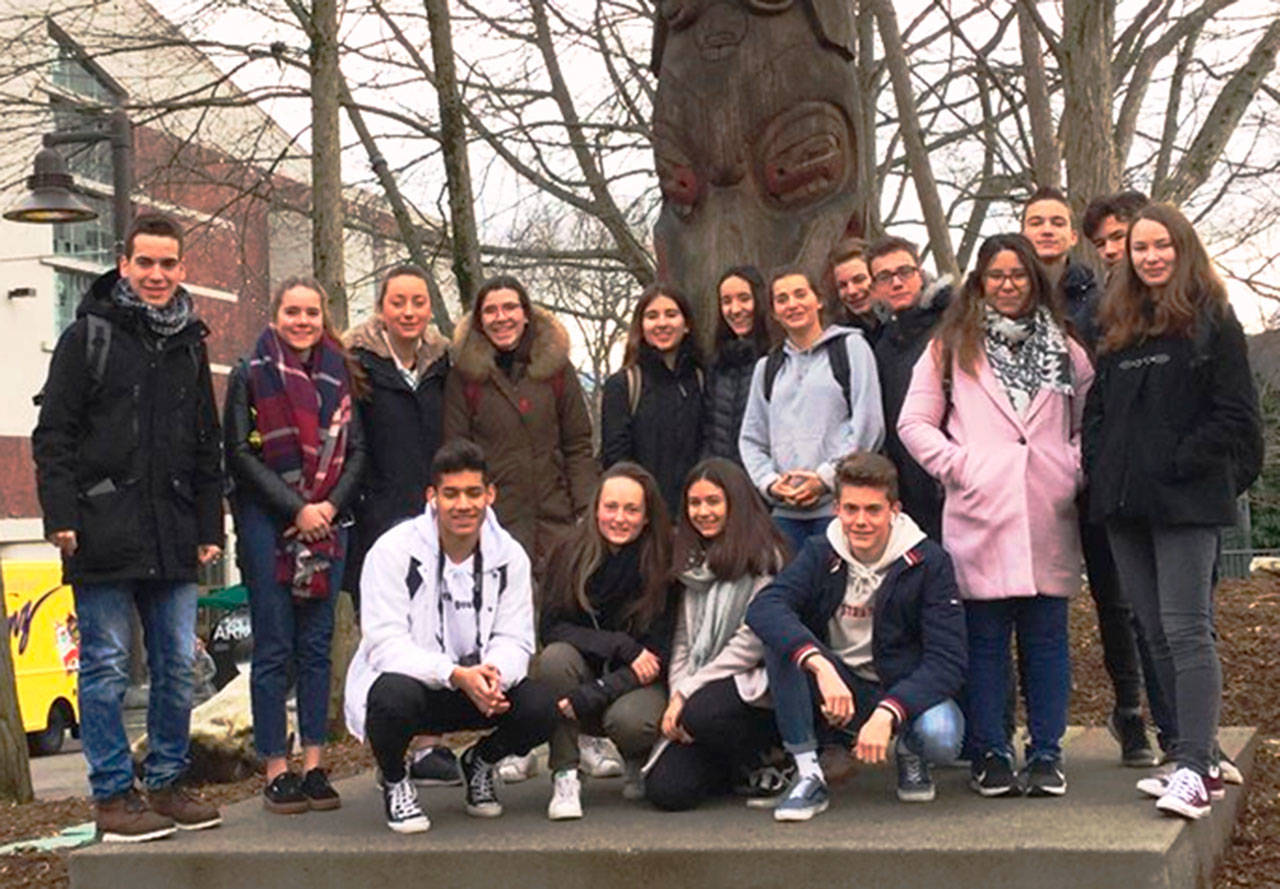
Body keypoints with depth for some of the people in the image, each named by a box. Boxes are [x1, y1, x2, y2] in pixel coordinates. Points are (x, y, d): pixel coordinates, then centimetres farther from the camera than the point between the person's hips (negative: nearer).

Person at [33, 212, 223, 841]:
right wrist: (61, 516, -12)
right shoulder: (88, 336, 0)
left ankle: (166, 784, 20)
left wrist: (210, 526, 14)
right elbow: (52, 435, -3)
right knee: (106, 667, 0)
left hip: (172, 538, 5)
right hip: (104, 533, -5)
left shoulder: (190, 345, 15)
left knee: (178, 665, 8)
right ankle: (113, 796, 7)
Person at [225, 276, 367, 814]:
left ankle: (314, 766, 10)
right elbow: (241, 454, -5)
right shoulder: (251, 375, 1)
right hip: (267, 523, -3)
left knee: (317, 645, 5)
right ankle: (276, 770, 4)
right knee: (274, 647, -1)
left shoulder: (339, 374, 11)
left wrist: (332, 505, -6)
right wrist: (296, 508, -12)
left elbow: (356, 451, 9)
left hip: (326, 522, 3)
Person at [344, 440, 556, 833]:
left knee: (541, 705, -23)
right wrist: (457, 675, -37)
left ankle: (481, 762, 13)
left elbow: (514, 640, -6)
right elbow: (385, 645, -23)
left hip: (478, 688, 3)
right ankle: (393, 779, -1)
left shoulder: (509, 556, -2)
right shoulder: (395, 550, -15)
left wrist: (494, 675, -31)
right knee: (395, 696, -39)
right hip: (407, 681, -3)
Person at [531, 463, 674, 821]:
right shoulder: (572, 553, -7)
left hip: (635, 683, -1)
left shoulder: (663, 565, -12)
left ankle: (639, 765, 5)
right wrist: (622, 646, -22)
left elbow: (658, 656, -14)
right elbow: (550, 629, -11)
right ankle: (564, 777, -20)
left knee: (629, 720, -33)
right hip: (585, 669, 2)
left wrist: (591, 696, -25)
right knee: (555, 657, -30)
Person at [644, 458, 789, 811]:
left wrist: (688, 692, -12)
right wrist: (676, 696, -5)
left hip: (753, 687, -5)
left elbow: (754, 639, -12)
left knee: (702, 714, -37)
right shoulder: (693, 561, 17)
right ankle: (736, 767, 14)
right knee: (665, 790, -16)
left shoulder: (763, 556, -4)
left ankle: (761, 764, -5)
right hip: (698, 692, 5)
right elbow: (683, 638, 12)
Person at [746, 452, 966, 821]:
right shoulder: (820, 554, -6)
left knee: (940, 735, -35)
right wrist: (821, 666, -42)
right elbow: (763, 607, -25)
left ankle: (908, 753, 5)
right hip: (833, 693, 1)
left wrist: (886, 714, -32)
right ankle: (808, 774, -18)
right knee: (782, 639, -26)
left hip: (904, 692, -1)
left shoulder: (928, 563, -10)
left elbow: (947, 660, -17)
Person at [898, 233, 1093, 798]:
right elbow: (914, 422, 7)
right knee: (985, 638, 1)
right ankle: (990, 754, 9)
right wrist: (957, 465, -5)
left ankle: (1046, 755, 11)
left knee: (1046, 638, 4)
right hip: (980, 515, -2)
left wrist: (1075, 470, 1)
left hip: (1048, 516, 2)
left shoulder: (1063, 348, 15)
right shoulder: (952, 347, 10)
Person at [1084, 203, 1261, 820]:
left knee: (1186, 630, -11)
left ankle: (1193, 770, -13)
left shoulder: (1212, 322, -1)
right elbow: (1097, 409, 20)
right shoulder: (1118, 328, 17)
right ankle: (1197, 758, 15)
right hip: (1125, 503, 7)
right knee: (1155, 634, 8)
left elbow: (1235, 414, -6)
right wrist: (1101, 465, 4)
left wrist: (1180, 464, -13)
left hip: (1186, 502, -6)